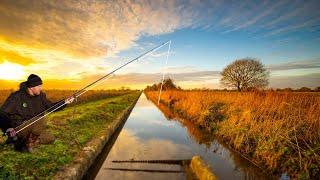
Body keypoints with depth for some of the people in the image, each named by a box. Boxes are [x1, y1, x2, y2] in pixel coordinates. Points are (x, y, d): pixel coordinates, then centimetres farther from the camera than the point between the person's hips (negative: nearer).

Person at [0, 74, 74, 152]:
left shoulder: (41, 96, -3)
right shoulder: (16, 97, -18)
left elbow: (51, 106, 4)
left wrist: (65, 102, -11)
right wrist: (7, 128, -34)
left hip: (32, 127, 6)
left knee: (51, 138, -1)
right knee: (41, 121, -31)